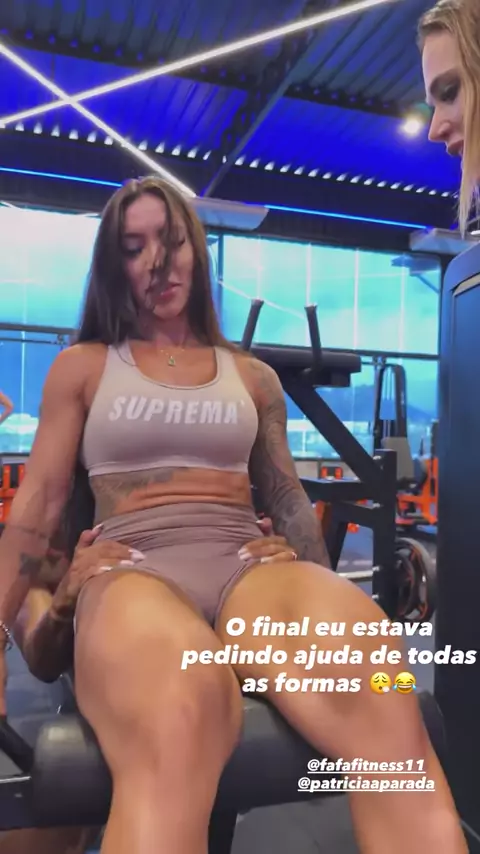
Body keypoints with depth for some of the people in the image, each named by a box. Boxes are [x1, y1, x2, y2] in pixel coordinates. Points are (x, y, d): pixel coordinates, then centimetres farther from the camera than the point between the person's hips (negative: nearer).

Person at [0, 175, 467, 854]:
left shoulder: (253, 376, 21)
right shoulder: (82, 367, 16)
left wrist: (332, 608, 16)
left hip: (250, 564, 3)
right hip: (131, 570, -2)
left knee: (374, 683, -34)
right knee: (178, 715, -42)